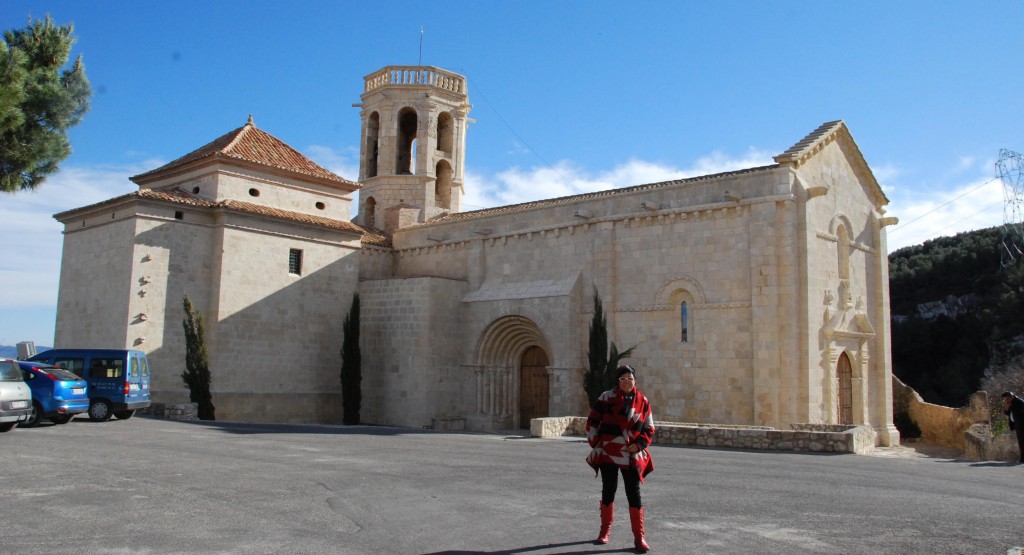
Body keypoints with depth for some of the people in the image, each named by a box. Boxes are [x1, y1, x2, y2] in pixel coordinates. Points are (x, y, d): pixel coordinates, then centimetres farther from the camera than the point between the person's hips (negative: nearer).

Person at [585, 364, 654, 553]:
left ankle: (639, 537, 6)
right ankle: (605, 530, 26)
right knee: (608, 491, 10)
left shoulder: (642, 401, 2)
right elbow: (592, 422, 2)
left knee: (634, 494, 0)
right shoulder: (607, 397, -3)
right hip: (608, 454, 0)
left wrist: (639, 444, -7)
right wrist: (596, 443, -2)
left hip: (632, 456, 1)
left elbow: (649, 429, 8)